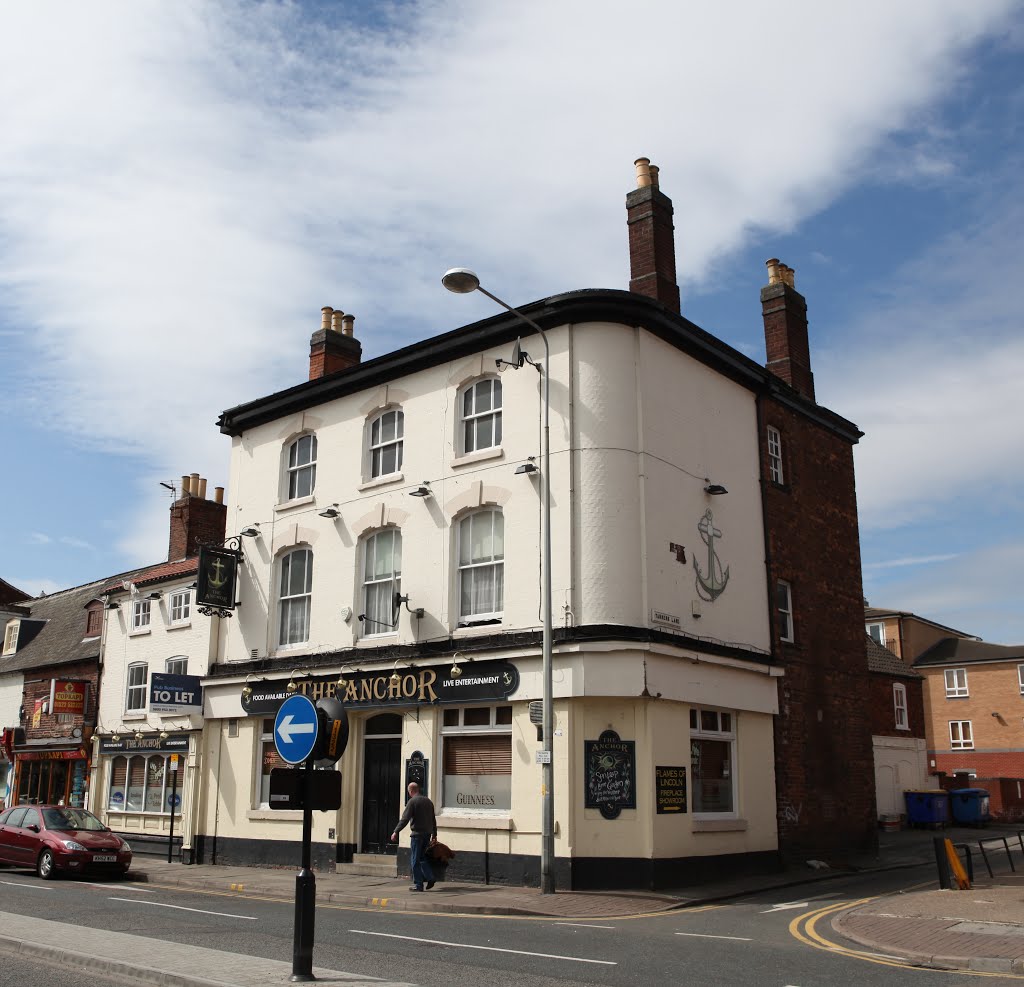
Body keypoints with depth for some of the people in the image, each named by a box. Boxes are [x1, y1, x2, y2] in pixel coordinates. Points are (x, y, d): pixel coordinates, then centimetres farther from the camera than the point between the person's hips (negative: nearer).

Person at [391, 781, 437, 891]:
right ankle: (430, 877, 6)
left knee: (415, 859, 1)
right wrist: (434, 835, 25)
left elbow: (405, 819, -16)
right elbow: (433, 820, 19)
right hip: (427, 833, 7)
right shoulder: (428, 801, 13)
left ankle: (418, 884, 2)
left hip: (417, 834, -7)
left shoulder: (412, 801, -8)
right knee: (422, 857, 19)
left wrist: (396, 832, -15)